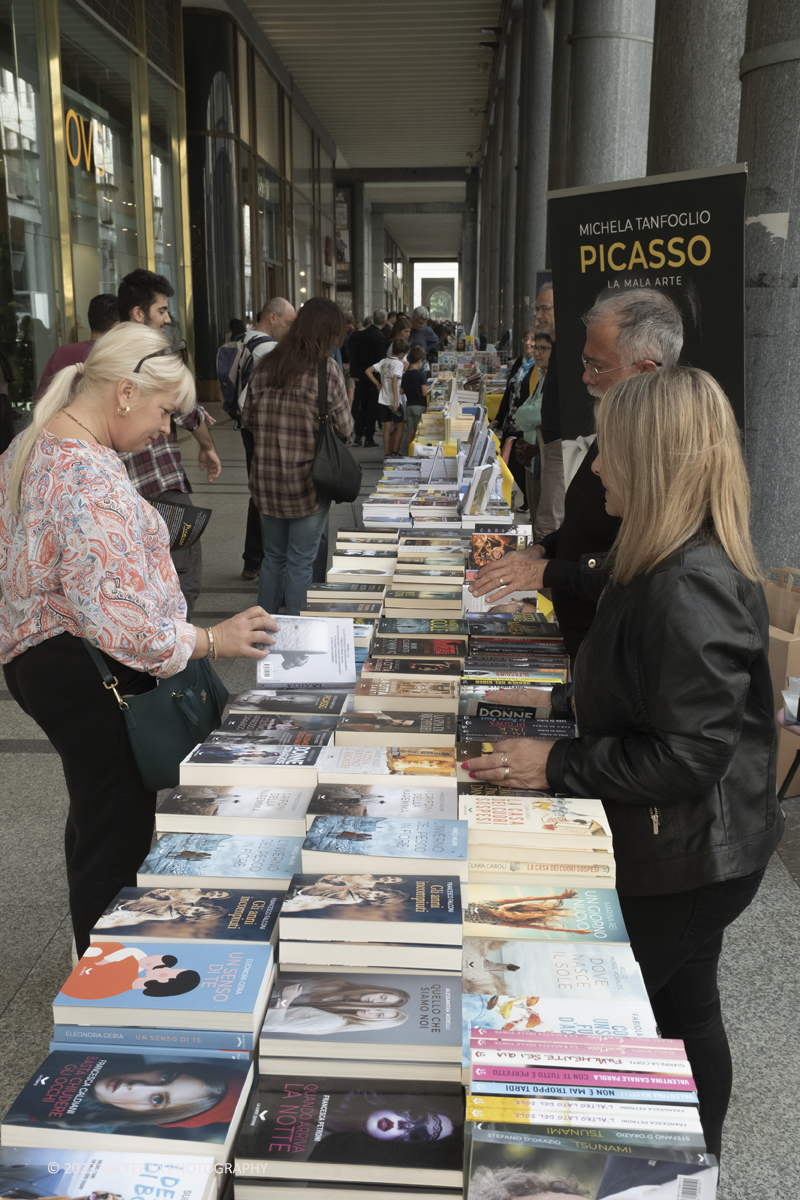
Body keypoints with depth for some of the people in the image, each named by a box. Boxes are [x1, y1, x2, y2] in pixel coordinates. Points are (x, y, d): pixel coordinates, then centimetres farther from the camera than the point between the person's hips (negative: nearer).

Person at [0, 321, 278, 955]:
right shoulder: (94, 478, -25)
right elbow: (117, 618, -29)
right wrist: (213, 639, -19)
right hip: (92, 679, -11)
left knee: (95, 819, 25)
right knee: (117, 839, 3)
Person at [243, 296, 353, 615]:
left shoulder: (265, 365, 2)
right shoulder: (326, 369, -13)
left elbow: (248, 418, 8)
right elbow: (344, 428, -7)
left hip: (266, 478, 5)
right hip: (308, 480, -5)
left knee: (273, 556, 18)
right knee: (300, 562, 5)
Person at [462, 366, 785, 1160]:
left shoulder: (690, 589, -29)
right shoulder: (668, 567, 4)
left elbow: (688, 755, -29)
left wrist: (558, 767, -22)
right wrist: (560, 700, 9)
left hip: (685, 863, -9)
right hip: (686, 853, 9)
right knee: (683, 1014, 24)